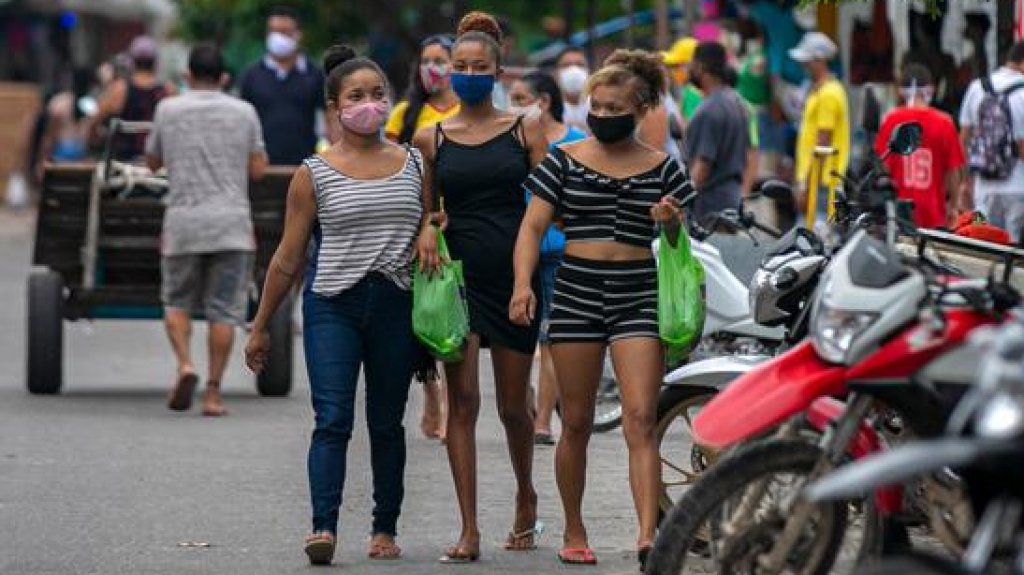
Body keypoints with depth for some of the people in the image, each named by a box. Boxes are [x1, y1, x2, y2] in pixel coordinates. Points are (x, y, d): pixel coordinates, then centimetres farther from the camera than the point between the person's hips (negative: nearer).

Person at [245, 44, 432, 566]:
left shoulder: (414, 163, 8)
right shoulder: (314, 174, 2)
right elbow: (288, 257, 6)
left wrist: (429, 232, -5)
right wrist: (260, 326, 7)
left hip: (396, 303, 2)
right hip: (332, 304, -2)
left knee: (387, 422, 8)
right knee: (333, 419, -12)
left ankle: (385, 528, 15)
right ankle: (323, 527, -19)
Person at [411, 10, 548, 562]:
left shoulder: (525, 130, 4)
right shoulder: (431, 138, 7)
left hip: (513, 276, 0)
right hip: (457, 275, 0)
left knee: (513, 406, 8)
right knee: (462, 400, -9)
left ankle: (525, 498, 35)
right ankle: (469, 530, -9)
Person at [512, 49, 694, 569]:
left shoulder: (662, 169, 7)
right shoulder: (565, 160, 6)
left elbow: (678, 247, 12)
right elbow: (532, 226, 1)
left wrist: (671, 224, -11)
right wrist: (523, 283, -15)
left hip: (638, 295, 0)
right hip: (576, 292, 1)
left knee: (640, 420, -12)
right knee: (576, 423, 7)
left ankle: (648, 537, -20)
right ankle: (574, 532, 22)